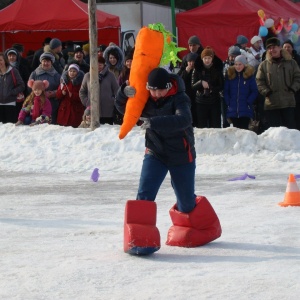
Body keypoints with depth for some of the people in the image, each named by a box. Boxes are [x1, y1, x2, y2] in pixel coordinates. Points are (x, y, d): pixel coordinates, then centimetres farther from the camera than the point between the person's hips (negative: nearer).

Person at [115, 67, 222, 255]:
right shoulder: (146, 100, -3)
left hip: (181, 155, -3)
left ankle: (202, 225, 41)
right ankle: (139, 238, -17)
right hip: (155, 154, 3)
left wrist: (155, 122, -49)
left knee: (186, 202, 9)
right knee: (145, 195, -17)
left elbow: (184, 120, -37)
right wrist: (125, 93, -16)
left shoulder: (179, 99, -19)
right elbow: (124, 109, 7)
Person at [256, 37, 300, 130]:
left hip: (288, 103, 0)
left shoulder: (291, 63, 6)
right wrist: (267, 92, -8)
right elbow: (259, 81, 4)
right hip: (271, 104, 0)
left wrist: (292, 89, -7)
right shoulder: (264, 65, 6)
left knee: (290, 127, 3)